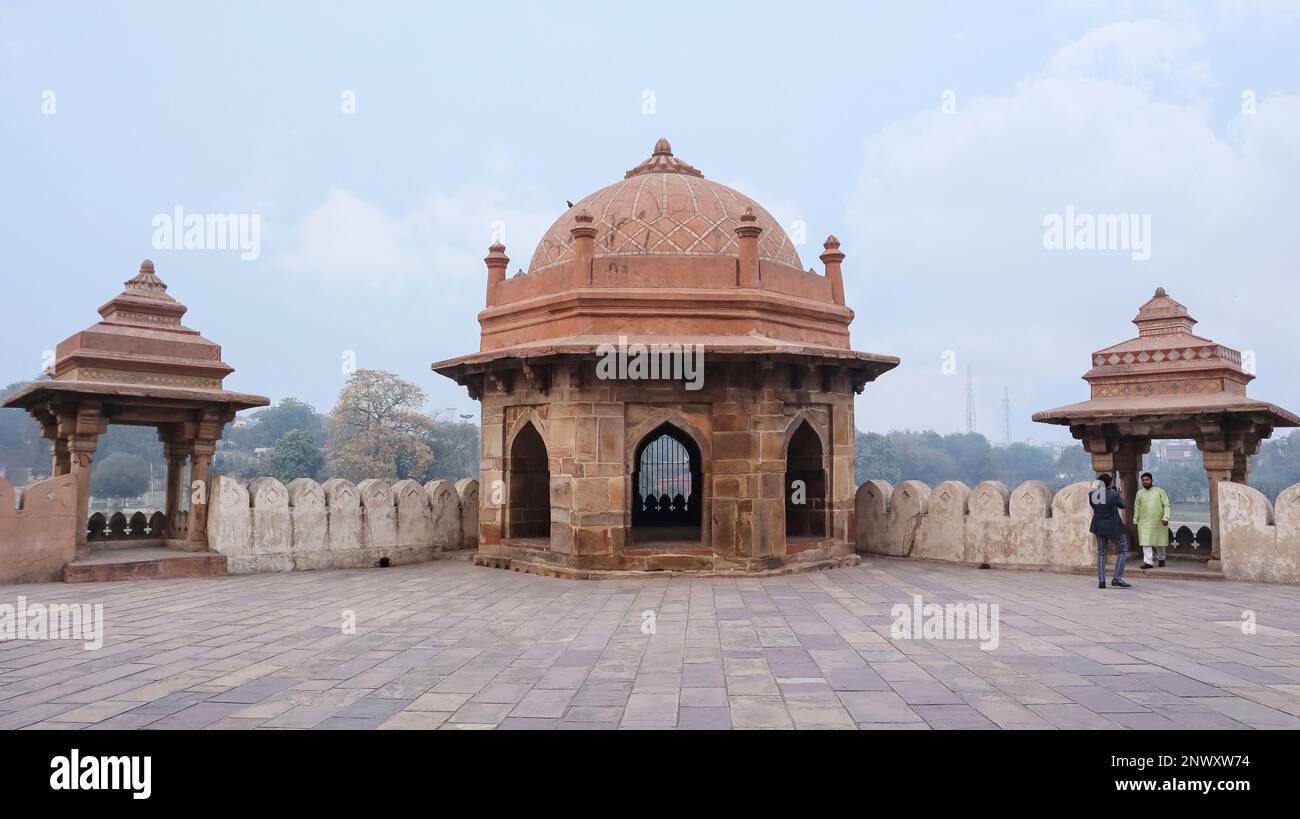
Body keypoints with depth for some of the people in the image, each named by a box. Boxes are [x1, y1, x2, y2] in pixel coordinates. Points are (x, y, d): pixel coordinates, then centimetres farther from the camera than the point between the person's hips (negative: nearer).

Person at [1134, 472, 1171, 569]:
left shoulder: (1160, 491, 2)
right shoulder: (1139, 493, 9)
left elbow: (1166, 505, -4)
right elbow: (1136, 508, 12)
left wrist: (1165, 517, -16)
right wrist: (1135, 521, 9)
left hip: (1159, 522, -1)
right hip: (1144, 522, 1)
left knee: (1160, 543, 11)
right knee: (1146, 543, -8)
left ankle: (1161, 559, 32)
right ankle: (1147, 562, -8)